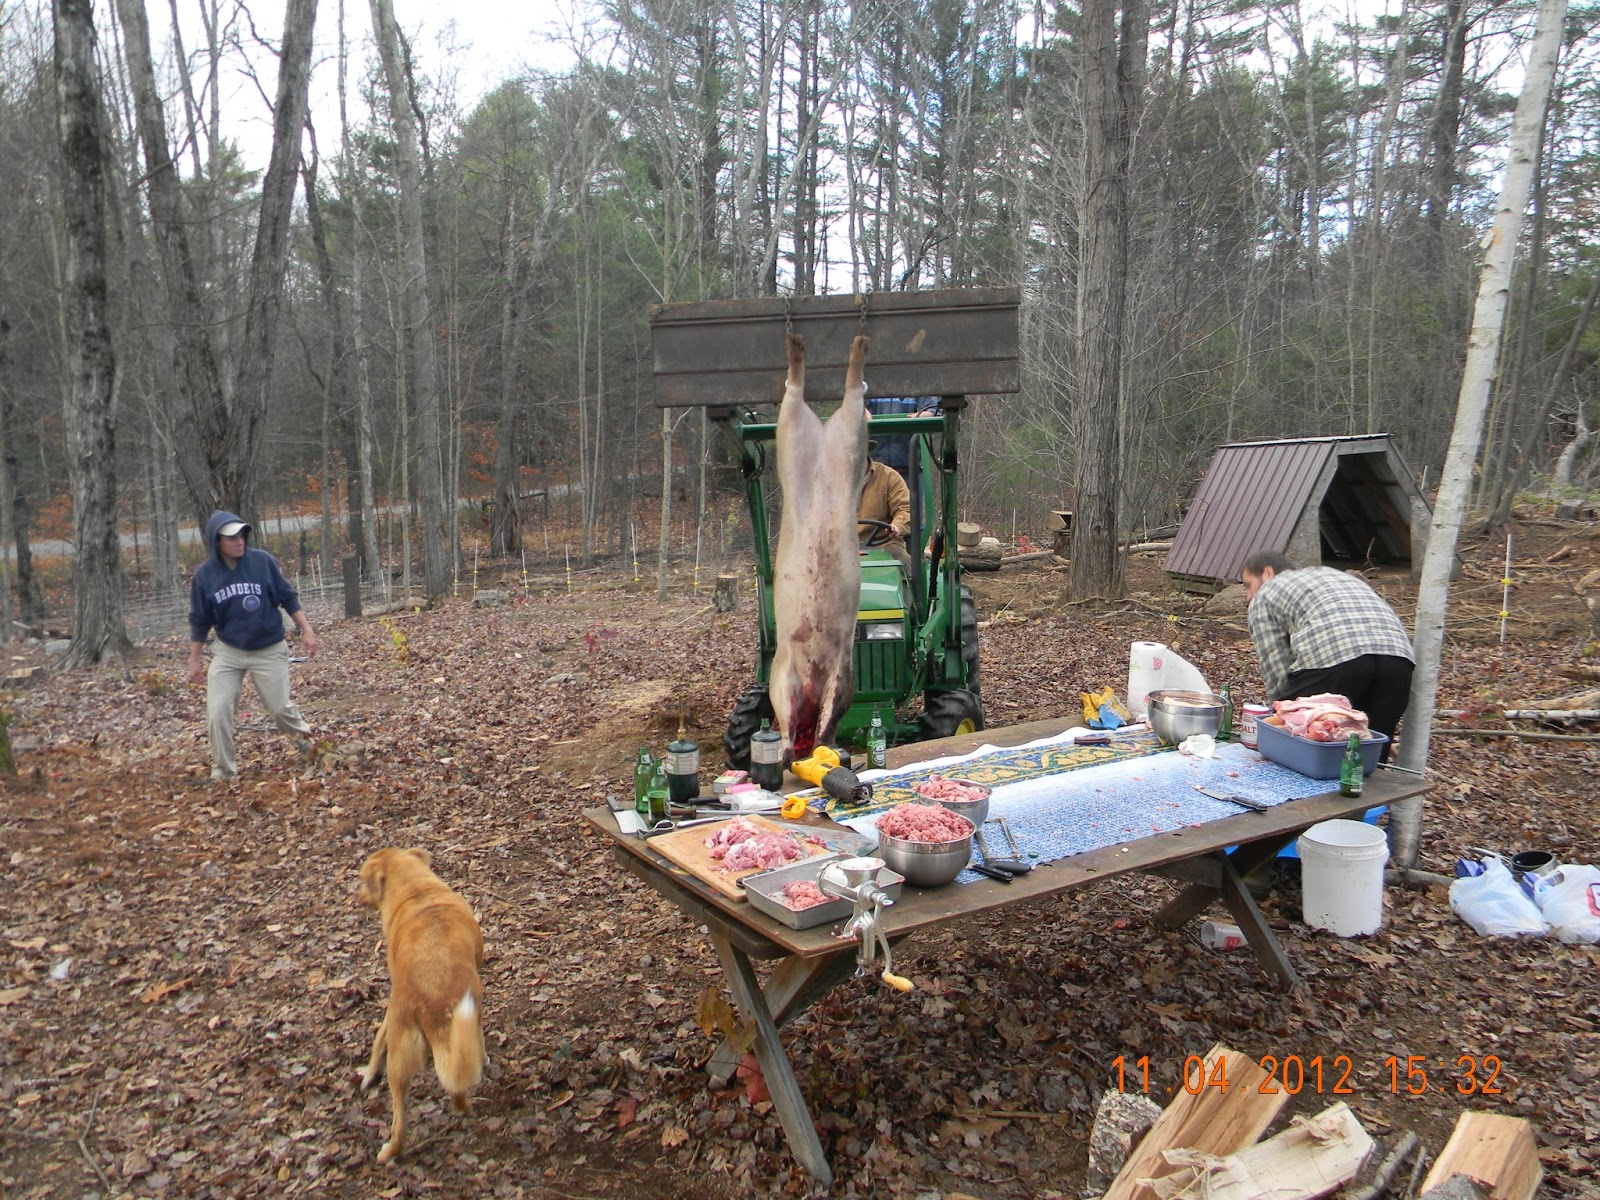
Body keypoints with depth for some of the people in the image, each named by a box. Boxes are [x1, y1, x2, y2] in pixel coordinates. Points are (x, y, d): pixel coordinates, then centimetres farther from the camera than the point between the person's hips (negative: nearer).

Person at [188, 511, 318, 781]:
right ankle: (223, 770, 11)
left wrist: (306, 630, -6)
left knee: (280, 707, 5)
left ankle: (304, 735, 38)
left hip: (269, 650, -1)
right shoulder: (205, 575, -8)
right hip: (228, 652, 1)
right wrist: (193, 661, 3)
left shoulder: (262, 561, -12)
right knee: (217, 713, -7)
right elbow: (199, 622, 2)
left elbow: (287, 597, -2)